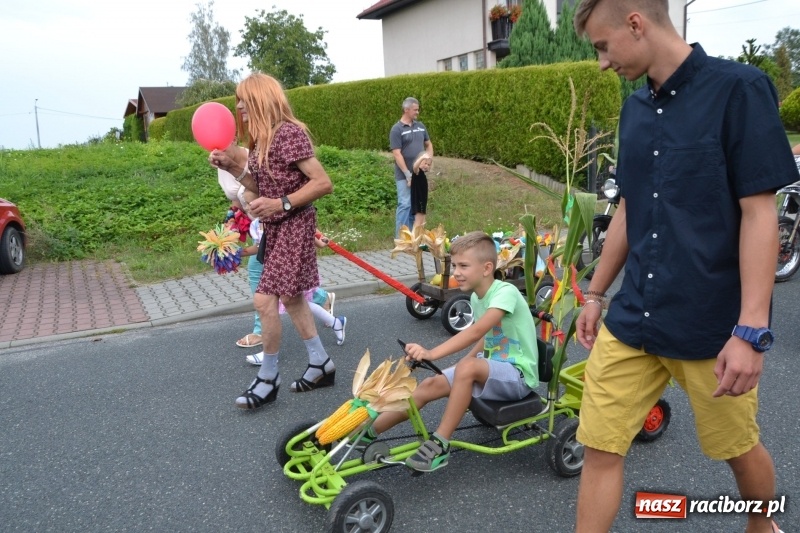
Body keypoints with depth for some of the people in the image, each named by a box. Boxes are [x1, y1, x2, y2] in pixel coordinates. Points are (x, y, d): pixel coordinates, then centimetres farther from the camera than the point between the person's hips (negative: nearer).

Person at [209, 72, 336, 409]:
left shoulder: (289, 133, -18)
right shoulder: (261, 140, 10)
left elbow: (323, 183, -21)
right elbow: (261, 189, 13)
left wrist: (281, 204, -25)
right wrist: (232, 166, 1)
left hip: (294, 227, -10)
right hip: (274, 228, 10)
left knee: (264, 300, -11)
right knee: (291, 297, 15)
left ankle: (268, 378, 8)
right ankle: (320, 365, 28)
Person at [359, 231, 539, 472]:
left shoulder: (506, 292, -21)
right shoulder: (477, 298, 5)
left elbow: (476, 331, -36)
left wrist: (432, 353, -45)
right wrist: (456, 371, 5)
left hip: (519, 374, -8)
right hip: (492, 371, 8)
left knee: (468, 368, -35)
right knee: (431, 384, -8)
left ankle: (440, 445, -24)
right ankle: (369, 430, 0)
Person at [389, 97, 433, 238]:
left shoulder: (420, 126, 10)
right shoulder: (397, 129, -9)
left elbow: (429, 144, 21)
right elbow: (397, 154, -14)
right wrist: (408, 174, -17)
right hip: (404, 176, -6)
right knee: (405, 204, -7)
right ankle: (400, 237, -1)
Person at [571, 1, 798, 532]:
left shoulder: (739, 89, -10)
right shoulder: (635, 108, 8)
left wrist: (751, 330, -18)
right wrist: (596, 293, 17)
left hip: (713, 325, -5)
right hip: (632, 319, 5)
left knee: (739, 448, 16)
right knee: (601, 449, 5)